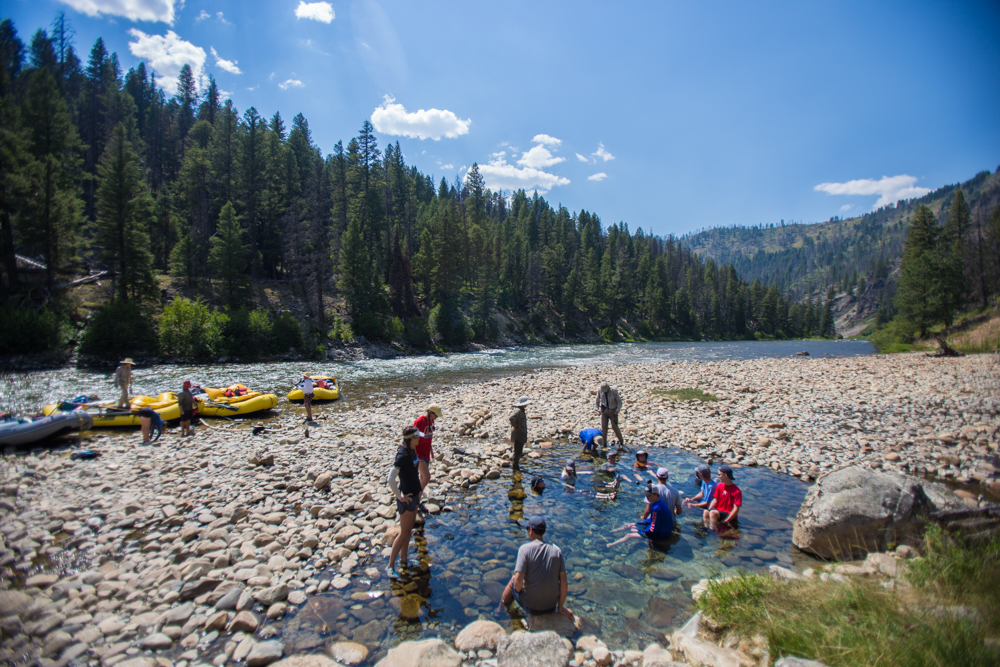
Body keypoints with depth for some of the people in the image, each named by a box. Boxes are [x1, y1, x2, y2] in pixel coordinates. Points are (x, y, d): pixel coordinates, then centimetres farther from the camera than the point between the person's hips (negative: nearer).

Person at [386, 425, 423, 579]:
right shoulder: (402, 455, -28)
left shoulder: (412, 450, 0)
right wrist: (400, 496, -21)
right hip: (407, 498, -9)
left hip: (414, 494, 9)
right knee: (404, 532, 2)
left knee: (409, 528, 19)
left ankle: (403, 560, 33)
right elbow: (390, 479, -31)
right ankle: (390, 566, 15)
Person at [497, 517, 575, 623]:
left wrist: (519, 590, 2)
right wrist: (561, 608, 6)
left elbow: (518, 581, -21)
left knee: (513, 580, 24)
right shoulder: (557, 550, -5)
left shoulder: (525, 548, -15)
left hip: (530, 606, -2)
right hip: (551, 607, 3)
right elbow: (564, 582, -5)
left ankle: (500, 608, 42)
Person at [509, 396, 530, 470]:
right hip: (518, 435, -10)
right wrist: (515, 426, -26)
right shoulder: (518, 411, -23)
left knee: (519, 451, 19)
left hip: (521, 434, 10)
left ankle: (515, 464, 31)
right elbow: (511, 418, -40)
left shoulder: (521, 411, 8)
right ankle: (515, 466, 11)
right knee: (518, 451, 0)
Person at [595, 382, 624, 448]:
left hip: (613, 410, -2)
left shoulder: (614, 391, -19)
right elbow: (597, 399, 9)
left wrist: (617, 410, -16)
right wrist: (598, 408, 4)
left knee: (614, 426, -5)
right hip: (604, 410, 3)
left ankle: (621, 441, 19)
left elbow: (619, 401, -8)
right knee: (603, 427, -5)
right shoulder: (600, 390, -10)